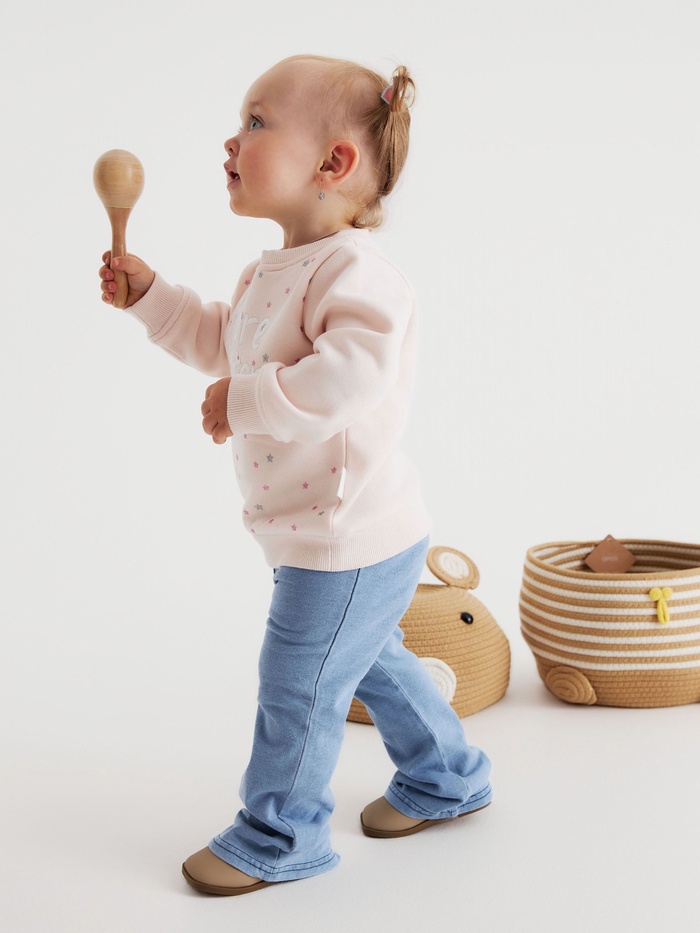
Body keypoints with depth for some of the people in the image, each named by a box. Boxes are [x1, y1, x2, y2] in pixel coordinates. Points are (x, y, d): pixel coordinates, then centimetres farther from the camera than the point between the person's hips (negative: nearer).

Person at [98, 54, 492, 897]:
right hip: (325, 535, 10)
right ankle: (445, 777, 43)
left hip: (349, 540, -10)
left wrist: (244, 400, -33)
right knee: (368, 661, 24)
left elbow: (349, 377, -40)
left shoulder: (354, 271, -24)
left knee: (297, 687, 3)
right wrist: (148, 293, 16)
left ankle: (279, 837, 23)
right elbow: (221, 344, 24)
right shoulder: (270, 274, 9)